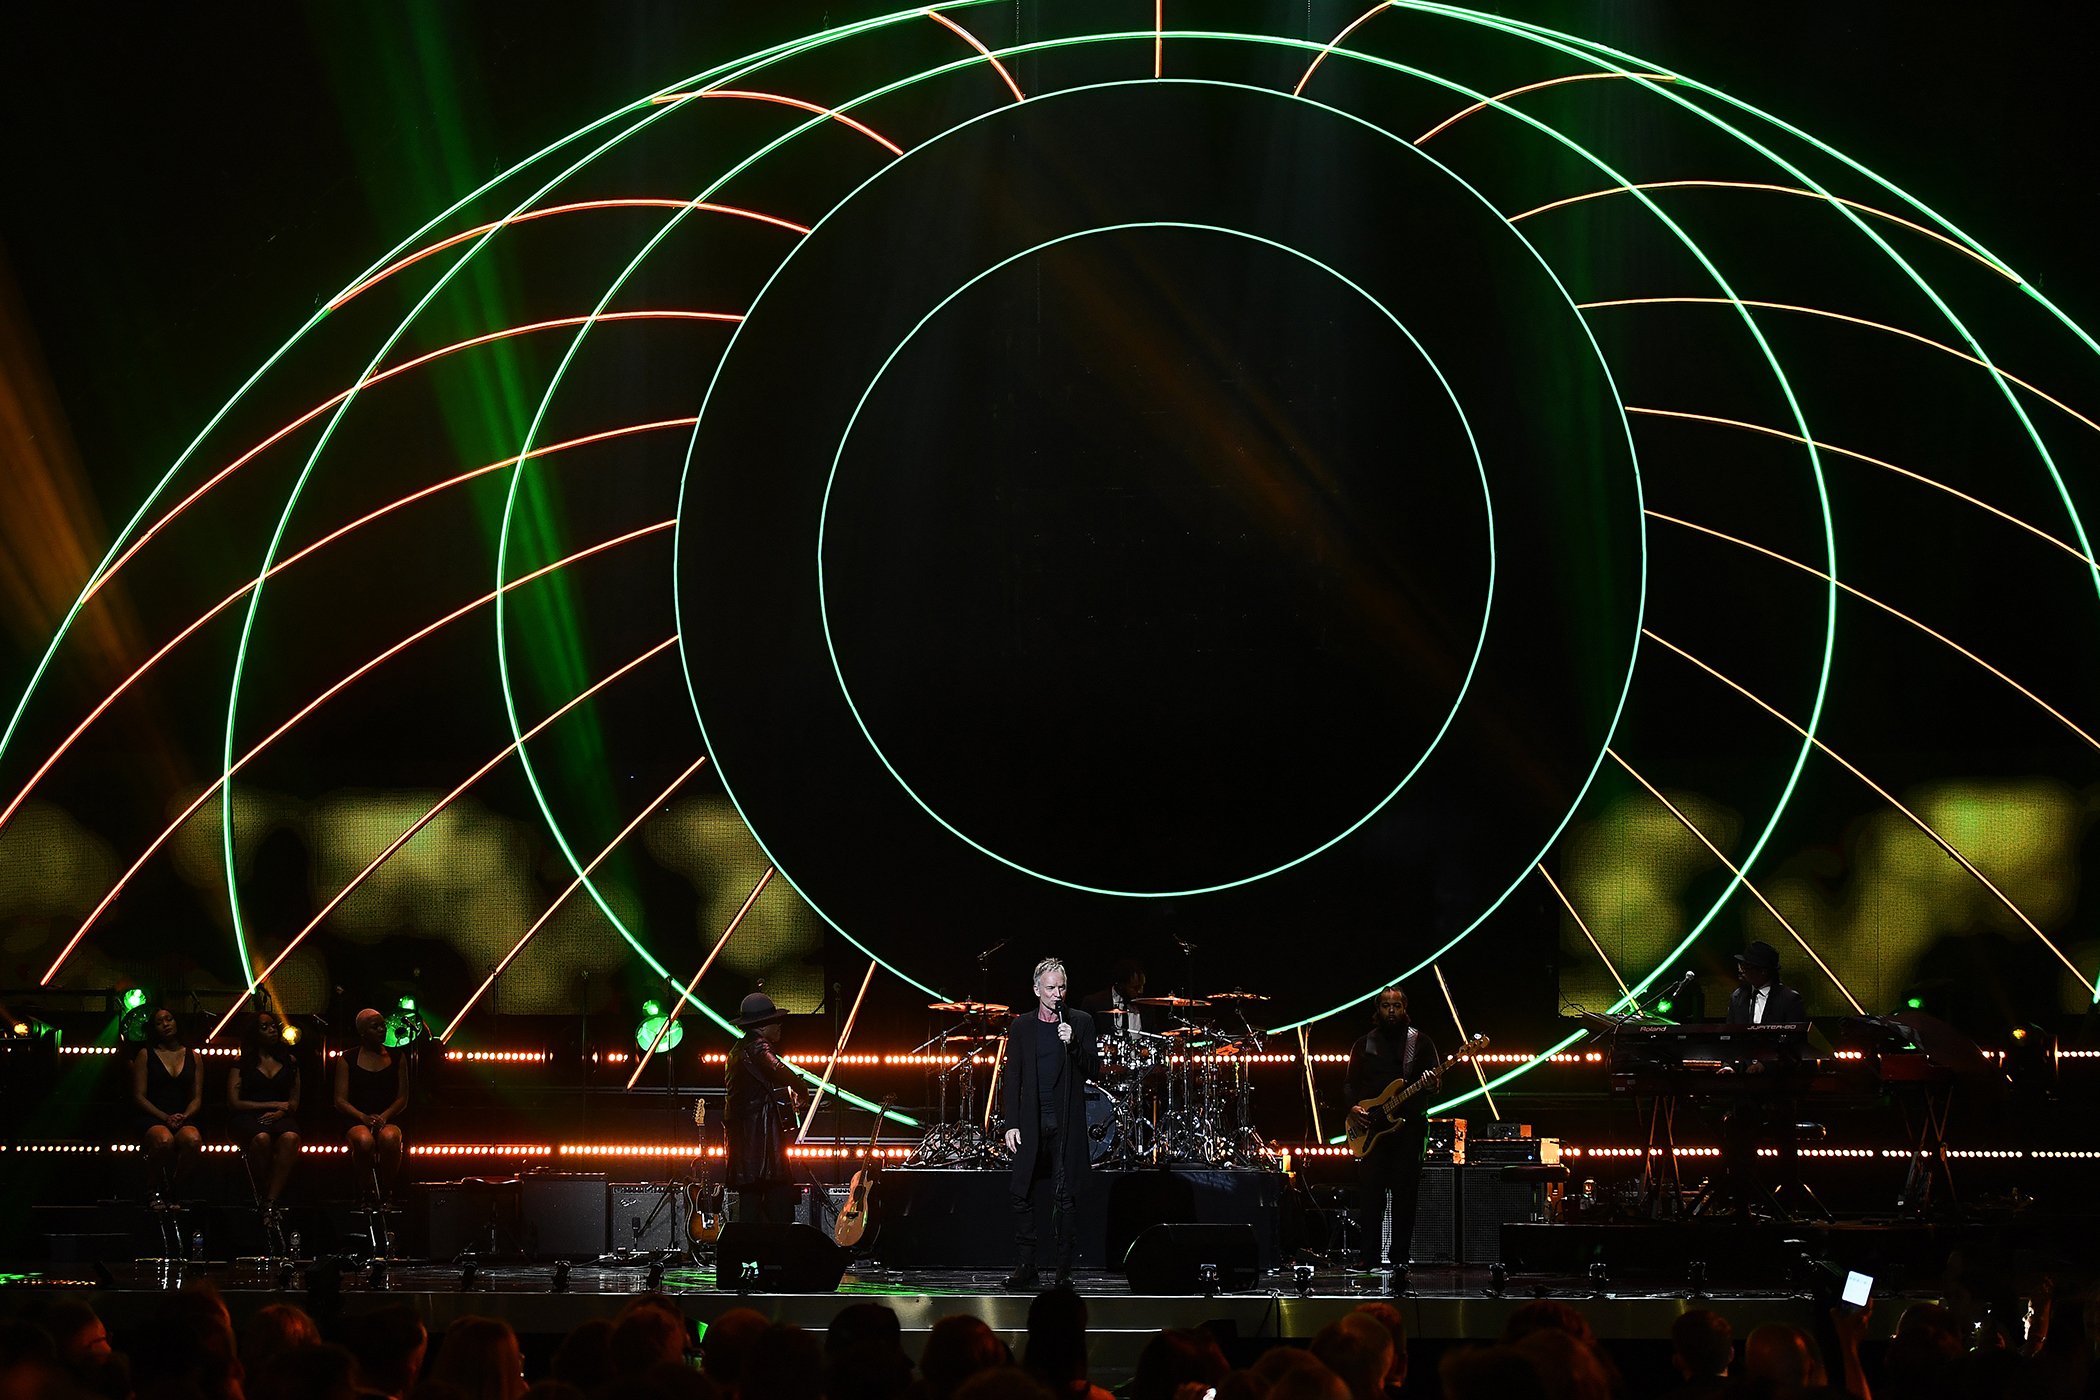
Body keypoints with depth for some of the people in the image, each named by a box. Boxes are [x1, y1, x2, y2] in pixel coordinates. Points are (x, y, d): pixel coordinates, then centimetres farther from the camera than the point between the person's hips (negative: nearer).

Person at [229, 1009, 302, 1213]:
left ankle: (272, 1201, -41)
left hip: (281, 1117, 2)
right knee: (261, 1138, -40)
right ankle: (262, 1194, -27)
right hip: (249, 1117, -2)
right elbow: (234, 1102, 5)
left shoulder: (289, 1062, 22)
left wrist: (280, 1112, -6)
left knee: (290, 1137, -37)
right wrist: (272, 1104, -2)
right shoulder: (243, 1064, 14)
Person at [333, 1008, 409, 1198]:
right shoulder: (347, 1059, 9)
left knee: (389, 1138, -37)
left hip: (389, 1120, 1)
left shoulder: (397, 1058, 14)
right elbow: (340, 1100, 4)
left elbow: (402, 1098, 10)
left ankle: (386, 1190, -19)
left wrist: (384, 1117, -10)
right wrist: (364, 1117, -14)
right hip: (357, 1123, -1)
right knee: (364, 1140, -37)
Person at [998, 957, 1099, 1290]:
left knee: (1064, 1197, -1)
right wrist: (1011, 1124, 0)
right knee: (1020, 1194, -3)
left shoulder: (1080, 1022, 6)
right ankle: (1026, 1266, 5)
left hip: (1066, 1124, -1)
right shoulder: (1022, 1026, 8)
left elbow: (1093, 1071, 1)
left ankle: (1064, 1271, 4)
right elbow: (1011, 1077, 8)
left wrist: (1072, 1044, -15)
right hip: (1031, 1123, 1)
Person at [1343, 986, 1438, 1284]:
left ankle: (1399, 1260, 5)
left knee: (1405, 1197, 0)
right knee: (1370, 1195, -3)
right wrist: (1353, 1106, -6)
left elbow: (1434, 1080, 4)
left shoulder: (1420, 1042, 7)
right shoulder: (1364, 1044, 11)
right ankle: (1368, 1262, 2)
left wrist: (1431, 1083, -19)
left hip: (1408, 1128, -1)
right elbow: (1350, 1082, 13)